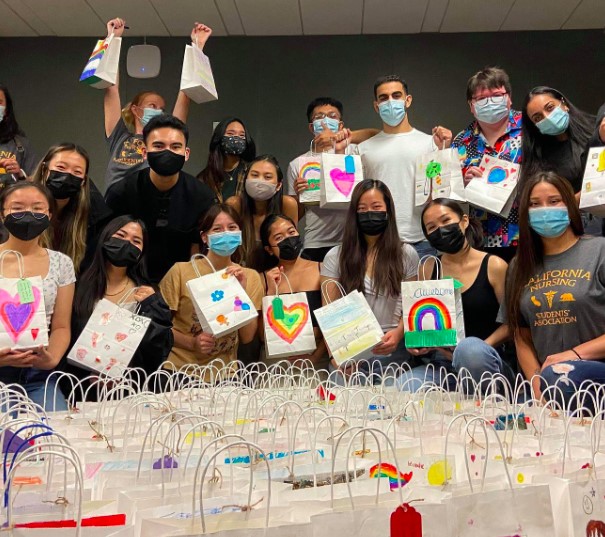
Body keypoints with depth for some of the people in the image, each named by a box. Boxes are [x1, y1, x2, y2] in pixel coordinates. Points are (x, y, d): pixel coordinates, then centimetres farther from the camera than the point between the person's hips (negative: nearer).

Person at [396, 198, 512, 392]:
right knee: (401, 389, -31)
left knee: (470, 347, -40)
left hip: (482, 362, -2)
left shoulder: (494, 266, 1)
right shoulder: (429, 268, 12)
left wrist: (482, 348, -15)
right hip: (439, 365, 2)